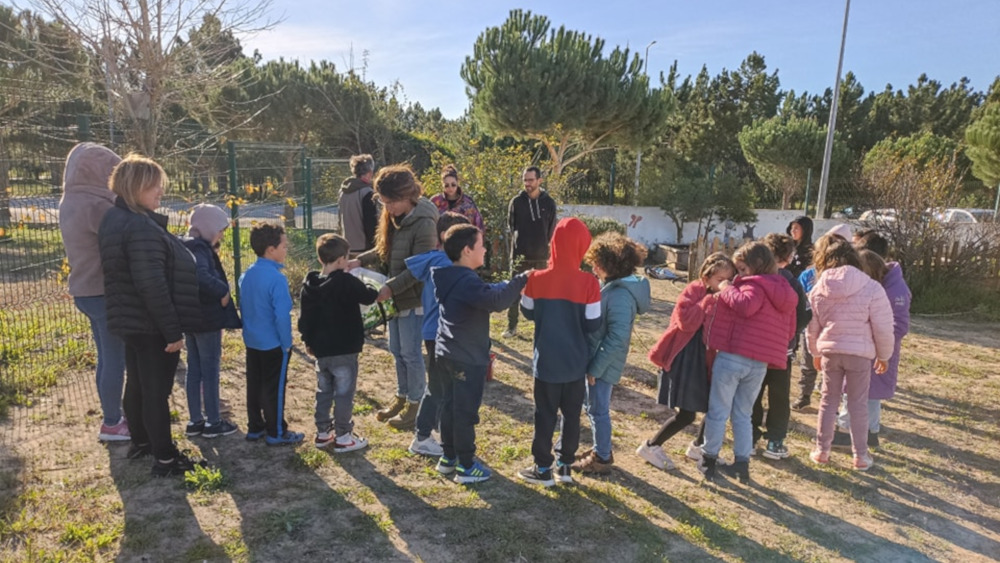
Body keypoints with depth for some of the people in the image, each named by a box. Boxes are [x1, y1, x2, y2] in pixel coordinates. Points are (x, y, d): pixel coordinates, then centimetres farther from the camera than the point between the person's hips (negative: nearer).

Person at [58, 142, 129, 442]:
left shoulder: (70, 203, 10)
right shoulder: (95, 205, -21)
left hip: (85, 290, 9)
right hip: (106, 292, -9)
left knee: (106, 358, 18)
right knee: (116, 359, 2)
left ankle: (112, 417, 29)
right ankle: (111, 424, 13)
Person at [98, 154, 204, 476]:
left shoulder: (114, 219, 9)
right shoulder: (141, 227, -24)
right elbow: (153, 286, -28)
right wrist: (173, 330, -23)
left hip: (129, 321, 10)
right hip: (152, 326, -10)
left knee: (137, 383, 21)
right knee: (157, 390, -1)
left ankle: (140, 443, 37)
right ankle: (165, 459, 10)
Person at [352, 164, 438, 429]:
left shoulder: (424, 223, -22)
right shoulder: (394, 217, 3)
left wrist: (390, 287, -26)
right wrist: (360, 260, 2)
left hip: (414, 298, -8)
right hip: (395, 296, 8)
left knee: (410, 353, 3)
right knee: (397, 350, 17)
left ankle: (415, 404, 20)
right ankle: (402, 397, 34)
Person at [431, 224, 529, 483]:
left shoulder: (451, 277, 8)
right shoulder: (467, 282, -23)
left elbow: (488, 292, 13)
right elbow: (496, 301, -35)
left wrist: (513, 283, 5)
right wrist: (521, 280, -24)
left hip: (446, 353, 10)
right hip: (468, 359, -10)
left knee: (449, 405, 18)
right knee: (466, 412, 2)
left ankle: (448, 457, 31)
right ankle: (466, 466, 14)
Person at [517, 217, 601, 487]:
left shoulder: (537, 279, -14)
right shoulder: (589, 283, -15)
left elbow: (527, 313, 1)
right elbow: (592, 325, -8)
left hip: (547, 361, 0)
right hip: (576, 362, 1)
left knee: (545, 415, 11)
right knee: (572, 414, 16)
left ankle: (543, 469, 21)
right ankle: (566, 465, 27)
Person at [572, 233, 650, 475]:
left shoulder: (620, 295, -24)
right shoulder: (612, 286, 6)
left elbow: (617, 339, -26)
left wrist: (595, 367, -20)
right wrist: (592, 363, 13)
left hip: (603, 364, -9)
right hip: (596, 359, 9)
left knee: (598, 410, 6)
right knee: (593, 408, 21)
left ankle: (601, 459, 23)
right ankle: (601, 450, 37)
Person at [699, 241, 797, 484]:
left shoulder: (755, 285, -11)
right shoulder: (784, 291, 14)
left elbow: (746, 305, -32)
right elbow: (789, 332, 18)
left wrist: (726, 289, -17)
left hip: (733, 357, -7)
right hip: (760, 364, 7)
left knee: (718, 411, 7)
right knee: (743, 414, 19)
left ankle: (709, 459, 17)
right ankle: (742, 463, 20)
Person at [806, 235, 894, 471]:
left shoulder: (819, 289, -3)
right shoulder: (871, 288, -12)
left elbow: (812, 327, 6)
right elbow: (883, 327, -8)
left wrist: (816, 353, 20)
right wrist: (884, 355, 8)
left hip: (829, 351, 2)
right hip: (860, 352, -2)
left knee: (828, 401, 14)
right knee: (858, 404, 10)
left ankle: (822, 450, 21)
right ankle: (860, 456, 19)